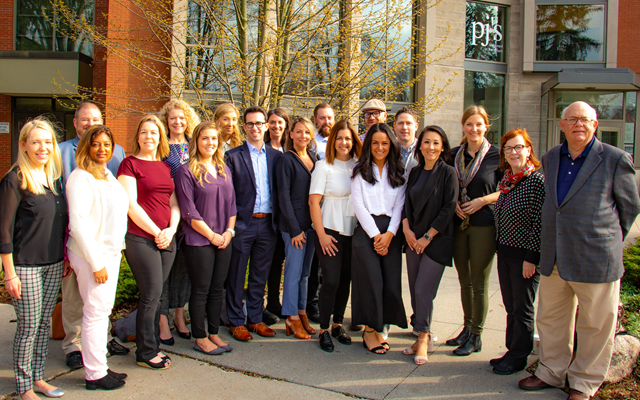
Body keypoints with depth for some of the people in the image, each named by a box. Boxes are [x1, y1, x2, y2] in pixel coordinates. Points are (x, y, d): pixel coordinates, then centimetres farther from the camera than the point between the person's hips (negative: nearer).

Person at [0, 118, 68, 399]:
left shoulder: (53, 177, 9)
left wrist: (65, 257, 14)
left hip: (53, 264, 6)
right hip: (26, 266, -6)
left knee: (45, 323, 14)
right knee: (28, 327, 2)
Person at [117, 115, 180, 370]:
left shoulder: (165, 166, 16)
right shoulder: (130, 164, -3)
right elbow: (131, 205, -10)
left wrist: (171, 229, -2)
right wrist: (156, 232, -9)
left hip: (166, 240, 6)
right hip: (140, 239, -5)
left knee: (156, 295, 11)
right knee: (151, 295, -2)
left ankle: (152, 346, 23)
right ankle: (145, 353, 12)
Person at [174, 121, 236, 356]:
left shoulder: (224, 170, 13)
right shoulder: (186, 171, -6)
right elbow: (189, 211, -10)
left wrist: (229, 231, 1)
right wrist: (211, 235, -11)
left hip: (223, 240, 5)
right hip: (198, 241, -5)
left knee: (217, 289, 11)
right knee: (201, 290, 3)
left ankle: (214, 334, 23)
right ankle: (200, 338, 15)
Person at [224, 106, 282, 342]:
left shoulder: (276, 156, 10)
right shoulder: (233, 156, -1)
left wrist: (277, 220, 3)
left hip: (268, 224, 3)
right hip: (243, 224, -3)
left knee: (260, 276, 13)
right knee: (236, 277, 5)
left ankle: (255, 319, 25)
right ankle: (236, 321, 17)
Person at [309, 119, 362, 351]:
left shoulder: (359, 166, 7)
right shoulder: (323, 166, -4)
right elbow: (313, 201, -7)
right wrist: (321, 234, -11)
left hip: (353, 231, 4)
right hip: (330, 231, -4)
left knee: (345, 279, 9)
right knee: (331, 280, -5)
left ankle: (338, 324, 25)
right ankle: (324, 330, 10)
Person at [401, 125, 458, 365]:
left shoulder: (448, 173, -6)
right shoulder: (415, 172, 11)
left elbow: (449, 208, -11)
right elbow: (407, 202, 11)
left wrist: (427, 236, -12)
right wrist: (407, 230, -5)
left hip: (437, 240, -5)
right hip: (413, 239, 5)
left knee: (423, 290, -8)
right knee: (415, 290, 7)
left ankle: (423, 338, 10)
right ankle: (423, 336, 21)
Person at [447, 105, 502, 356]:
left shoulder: (496, 156, -4)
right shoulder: (454, 155, 8)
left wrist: (483, 200, -13)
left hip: (484, 224, -4)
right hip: (458, 223, 5)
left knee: (479, 283, 1)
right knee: (464, 280, 13)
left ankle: (476, 336, 13)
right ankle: (467, 328, 27)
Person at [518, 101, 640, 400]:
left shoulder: (616, 160, -6)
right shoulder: (550, 158, 9)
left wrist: (607, 241, 9)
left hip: (595, 259, -5)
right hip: (553, 258, 5)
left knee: (594, 325, 8)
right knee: (550, 319, 15)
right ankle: (551, 372, 33)